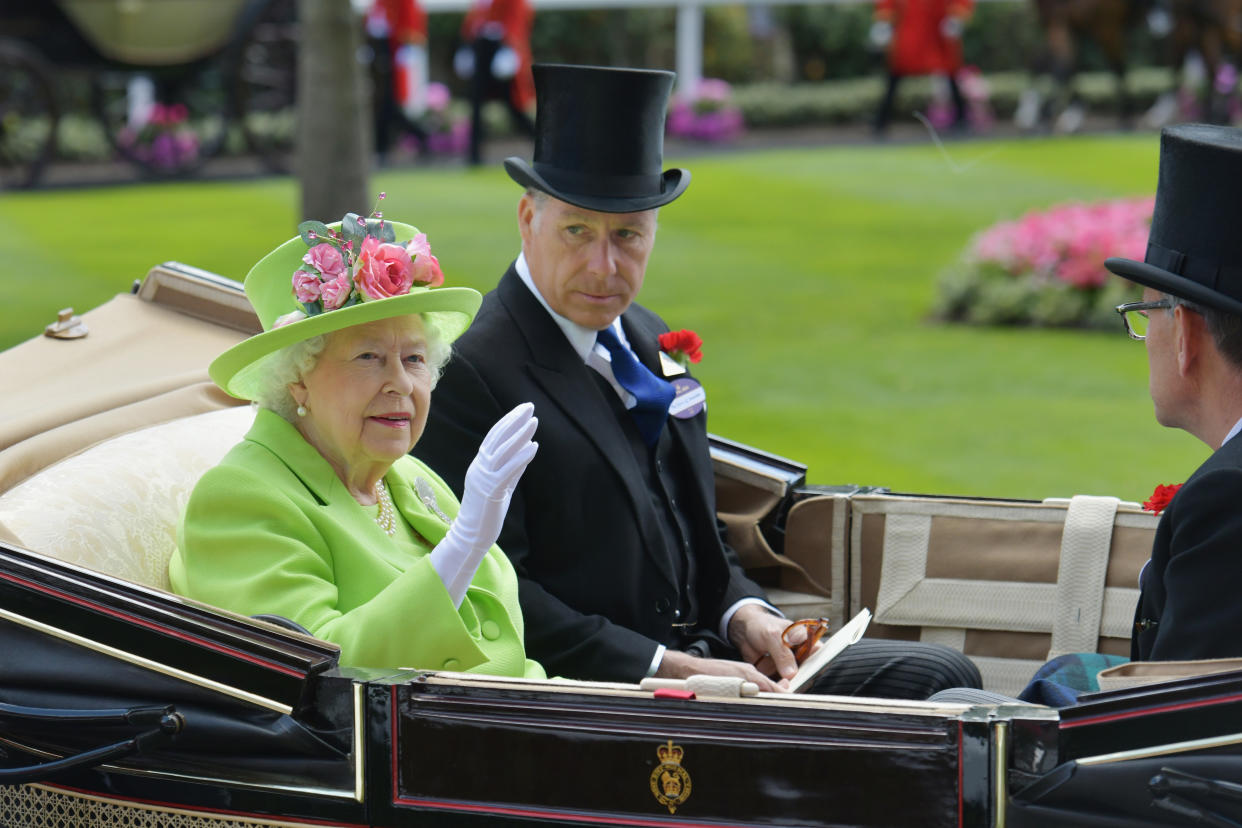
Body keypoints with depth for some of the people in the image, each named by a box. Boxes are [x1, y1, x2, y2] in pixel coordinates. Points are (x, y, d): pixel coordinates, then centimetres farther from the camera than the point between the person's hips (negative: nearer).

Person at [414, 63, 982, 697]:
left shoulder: (651, 343, 16)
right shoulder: (469, 371, -12)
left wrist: (744, 616, 4)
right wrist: (670, 669, -20)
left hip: (701, 658, 9)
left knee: (939, 675, -3)